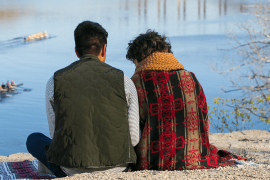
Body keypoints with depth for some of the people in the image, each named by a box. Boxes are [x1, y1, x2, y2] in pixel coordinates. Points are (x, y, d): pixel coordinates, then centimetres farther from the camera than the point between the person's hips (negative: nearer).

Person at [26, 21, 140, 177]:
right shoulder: (124, 81, -3)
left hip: (71, 171, -2)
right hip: (116, 170, 2)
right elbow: (133, 139, -2)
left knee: (34, 140, 30)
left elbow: (56, 135, 5)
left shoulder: (54, 83, -2)